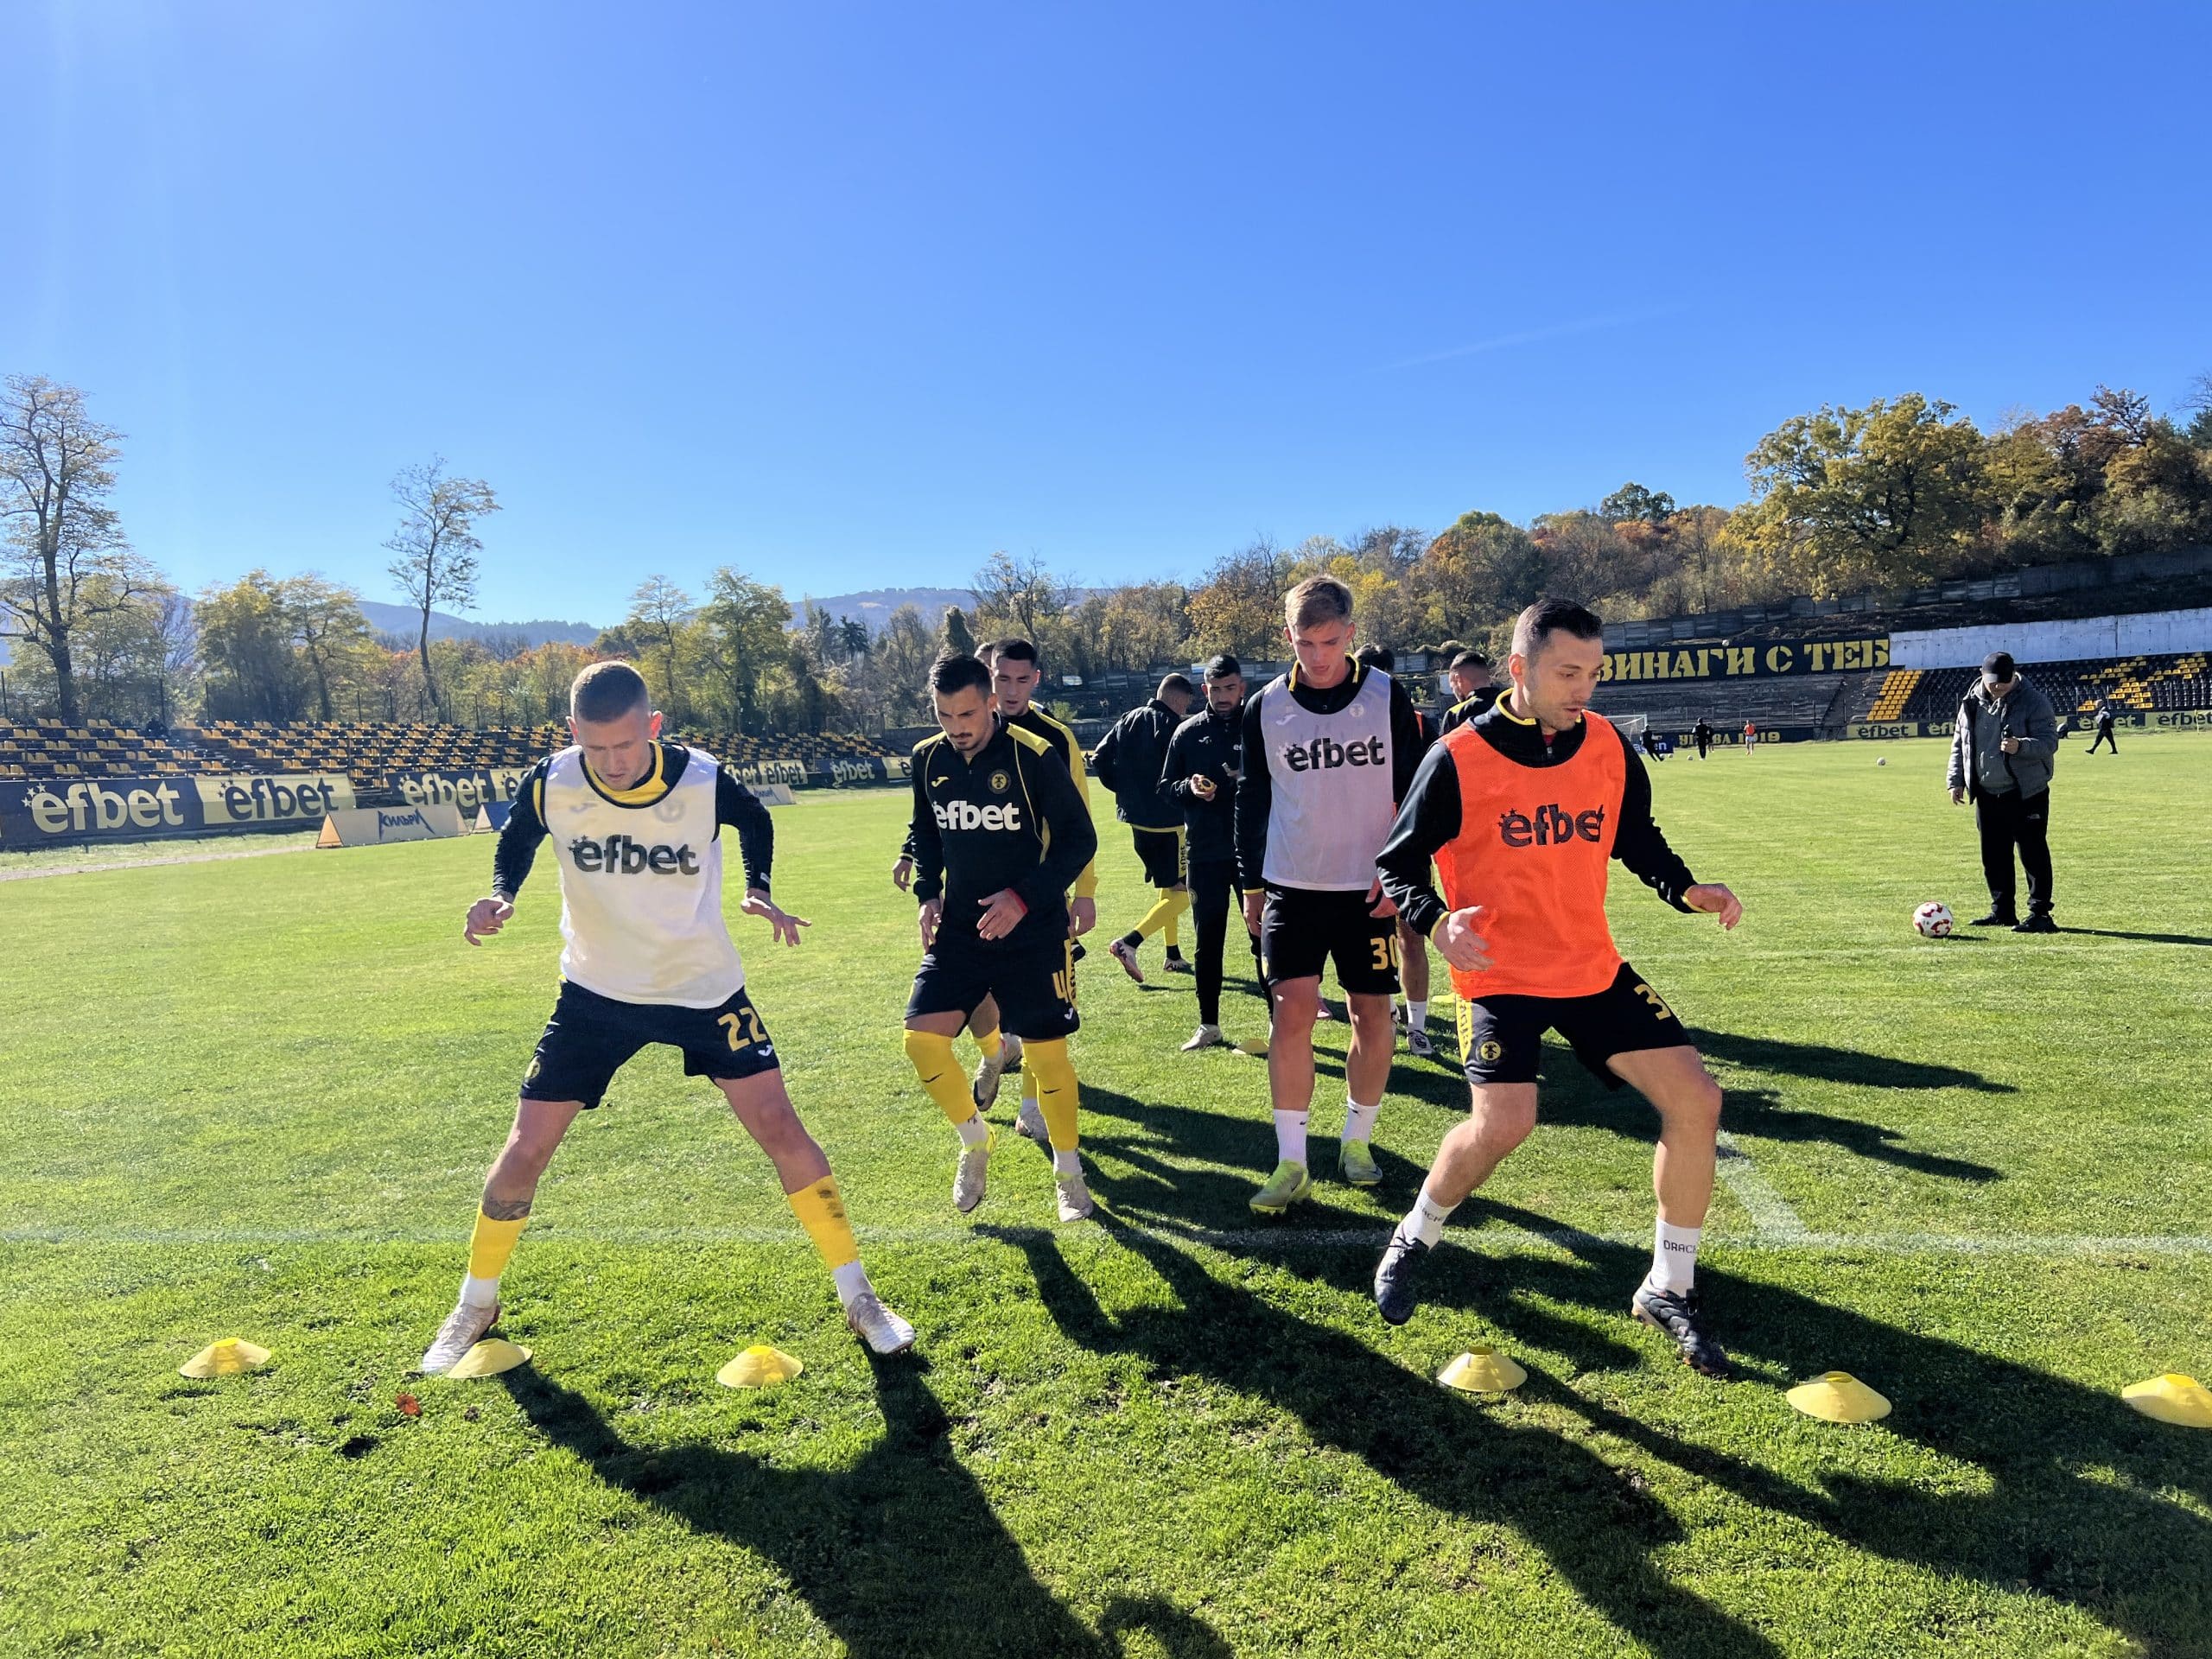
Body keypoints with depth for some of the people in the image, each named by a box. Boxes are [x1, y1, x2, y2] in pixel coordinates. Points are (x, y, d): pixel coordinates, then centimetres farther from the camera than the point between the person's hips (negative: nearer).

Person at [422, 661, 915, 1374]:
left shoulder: (705, 781, -19)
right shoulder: (549, 784, -16)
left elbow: (755, 821, 5)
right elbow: (517, 838, 7)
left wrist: (758, 888, -12)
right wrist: (501, 894, -13)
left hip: (705, 988, -1)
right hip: (595, 993, 2)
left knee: (780, 1128, -8)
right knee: (525, 1149, 2)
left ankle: (858, 1298, 7)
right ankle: (475, 1305, 29)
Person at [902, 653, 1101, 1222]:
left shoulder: (1035, 757, -14)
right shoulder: (928, 759, 2)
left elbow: (1079, 839, -10)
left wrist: (1024, 897, -19)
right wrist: (928, 893, 2)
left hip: (1032, 932, -4)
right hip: (959, 927, 4)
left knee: (1047, 1053, 1)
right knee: (922, 1038, -7)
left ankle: (1068, 1170, 23)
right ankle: (974, 1140, 20)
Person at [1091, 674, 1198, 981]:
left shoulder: (1128, 721, 9)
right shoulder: (1173, 726, -13)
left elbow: (1099, 758, 7)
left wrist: (1126, 789, 13)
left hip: (1136, 818, 8)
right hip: (1167, 822, -8)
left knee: (1167, 889, 21)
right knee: (1182, 894, -4)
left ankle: (1173, 956, 25)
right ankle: (1129, 943, -17)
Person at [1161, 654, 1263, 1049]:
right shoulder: (1188, 732, 6)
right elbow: (1166, 786, 10)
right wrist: (1189, 788, -11)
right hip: (1204, 853, 2)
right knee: (1209, 940, 9)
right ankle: (1209, 1025, 20)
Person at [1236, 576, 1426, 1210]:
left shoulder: (1387, 697, -3)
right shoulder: (1265, 708, 0)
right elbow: (1252, 800, 9)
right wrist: (1251, 884, 9)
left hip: (1369, 889, 0)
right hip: (1291, 888, 0)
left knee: (1372, 1015, 6)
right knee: (1292, 1012, -8)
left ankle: (1357, 1141, 25)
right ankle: (1291, 1163, 0)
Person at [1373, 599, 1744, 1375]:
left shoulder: (1609, 748, 1)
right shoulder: (1459, 759, -13)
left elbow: (1638, 839, 17)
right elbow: (1398, 864, -6)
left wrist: (1687, 890, -2)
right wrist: (1436, 921, -25)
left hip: (1593, 967, 5)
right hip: (1498, 974, -5)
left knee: (1696, 1098, -2)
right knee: (1503, 1122, -23)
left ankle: (1669, 1288, 17)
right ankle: (1412, 1241, 9)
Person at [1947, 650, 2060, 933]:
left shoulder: (2034, 702, -9)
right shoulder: (1972, 702, 6)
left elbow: (2049, 742, -15)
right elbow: (1959, 744, 14)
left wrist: (2020, 746, -34)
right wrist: (1956, 781, 9)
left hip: (2026, 793, -5)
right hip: (1986, 795, 6)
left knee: (2033, 854, -3)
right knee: (1994, 856, 11)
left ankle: (2039, 913, 2)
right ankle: (2002, 911, 22)